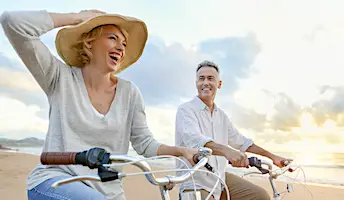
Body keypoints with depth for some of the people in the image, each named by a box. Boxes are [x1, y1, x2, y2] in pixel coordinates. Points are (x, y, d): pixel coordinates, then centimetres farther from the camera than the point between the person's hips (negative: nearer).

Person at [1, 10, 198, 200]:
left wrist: (182, 151, -12)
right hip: (54, 180, -3)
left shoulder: (129, 93, 1)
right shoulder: (61, 78, -5)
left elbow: (145, 143, 5)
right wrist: (78, 17, -9)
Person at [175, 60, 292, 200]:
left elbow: (241, 141, 20)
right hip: (195, 183, -7)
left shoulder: (221, 115, 12)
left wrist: (273, 157, 18)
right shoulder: (186, 109, -11)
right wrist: (227, 151, -46)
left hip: (221, 178, 7)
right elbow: (193, 140, -29)